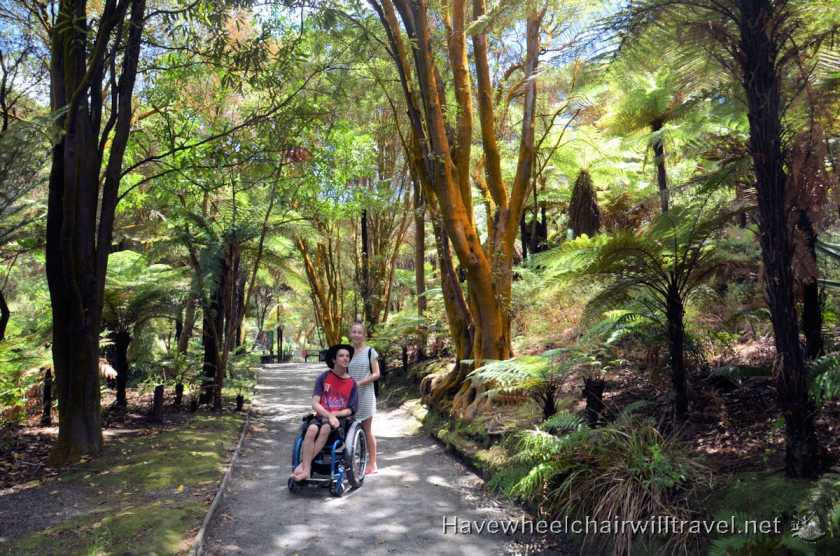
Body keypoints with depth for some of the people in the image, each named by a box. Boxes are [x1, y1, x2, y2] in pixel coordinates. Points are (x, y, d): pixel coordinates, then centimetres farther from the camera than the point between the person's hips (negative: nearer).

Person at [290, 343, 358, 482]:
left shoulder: (352, 383, 3)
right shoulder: (324, 377, 1)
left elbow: (350, 410, 2)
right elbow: (315, 404, -5)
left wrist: (334, 415, -13)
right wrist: (329, 415, -21)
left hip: (340, 418, 0)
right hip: (321, 416, 0)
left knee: (325, 429, -35)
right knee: (311, 430, -34)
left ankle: (304, 464, -30)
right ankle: (307, 470, -34)